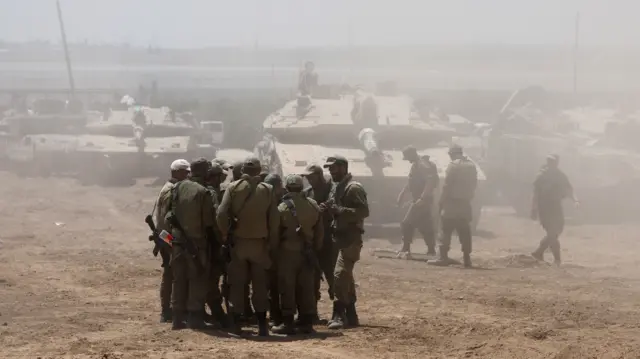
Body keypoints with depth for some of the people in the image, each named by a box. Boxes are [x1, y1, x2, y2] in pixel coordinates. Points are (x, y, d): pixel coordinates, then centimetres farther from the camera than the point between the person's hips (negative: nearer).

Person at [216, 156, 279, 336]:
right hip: (260, 243, 0)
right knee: (260, 284, 6)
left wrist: (225, 234, 3)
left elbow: (221, 214, -12)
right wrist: (273, 244, 5)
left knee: (237, 284, 7)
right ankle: (262, 325, 3)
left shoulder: (233, 188, -4)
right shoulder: (267, 190, -2)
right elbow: (274, 220, -3)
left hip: (238, 242, 0)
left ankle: (235, 324, 7)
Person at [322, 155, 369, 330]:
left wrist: (339, 210, -25)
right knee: (345, 276, 12)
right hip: (340, 237, 10)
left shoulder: (354, 188, -13)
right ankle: (350, 315, 19)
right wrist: (329, 209, 1)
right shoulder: (337, 187, 16)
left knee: (340, 274, -16)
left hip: (351, 238, -10)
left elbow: (363, 211, -21)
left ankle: (339, 315, -15)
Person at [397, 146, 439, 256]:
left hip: (422, 201, -10)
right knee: (425, 226, 10)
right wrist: (402, 194, 23)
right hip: (418, 200, 10)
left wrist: (422, 198, -32)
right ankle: (431, 250, 13)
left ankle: (406, 248, -2)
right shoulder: (415, 165, 14)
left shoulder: (422, 166, -17)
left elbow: (431, 182, -27)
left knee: (407, 224, -7)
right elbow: (410, 183, 26)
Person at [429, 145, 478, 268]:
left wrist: (442, 202, -8)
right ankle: (467, 258, 7)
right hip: (465, 203, 6)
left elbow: (447, 185, -13)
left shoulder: (453, 165, -10)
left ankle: (444, 257, -8)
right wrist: (469, 197, 12)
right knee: (464, 231, 9)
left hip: (452, 202, -6)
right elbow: (474, 185, 10)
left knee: (447, 230, -3)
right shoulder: (471, 165, 10)